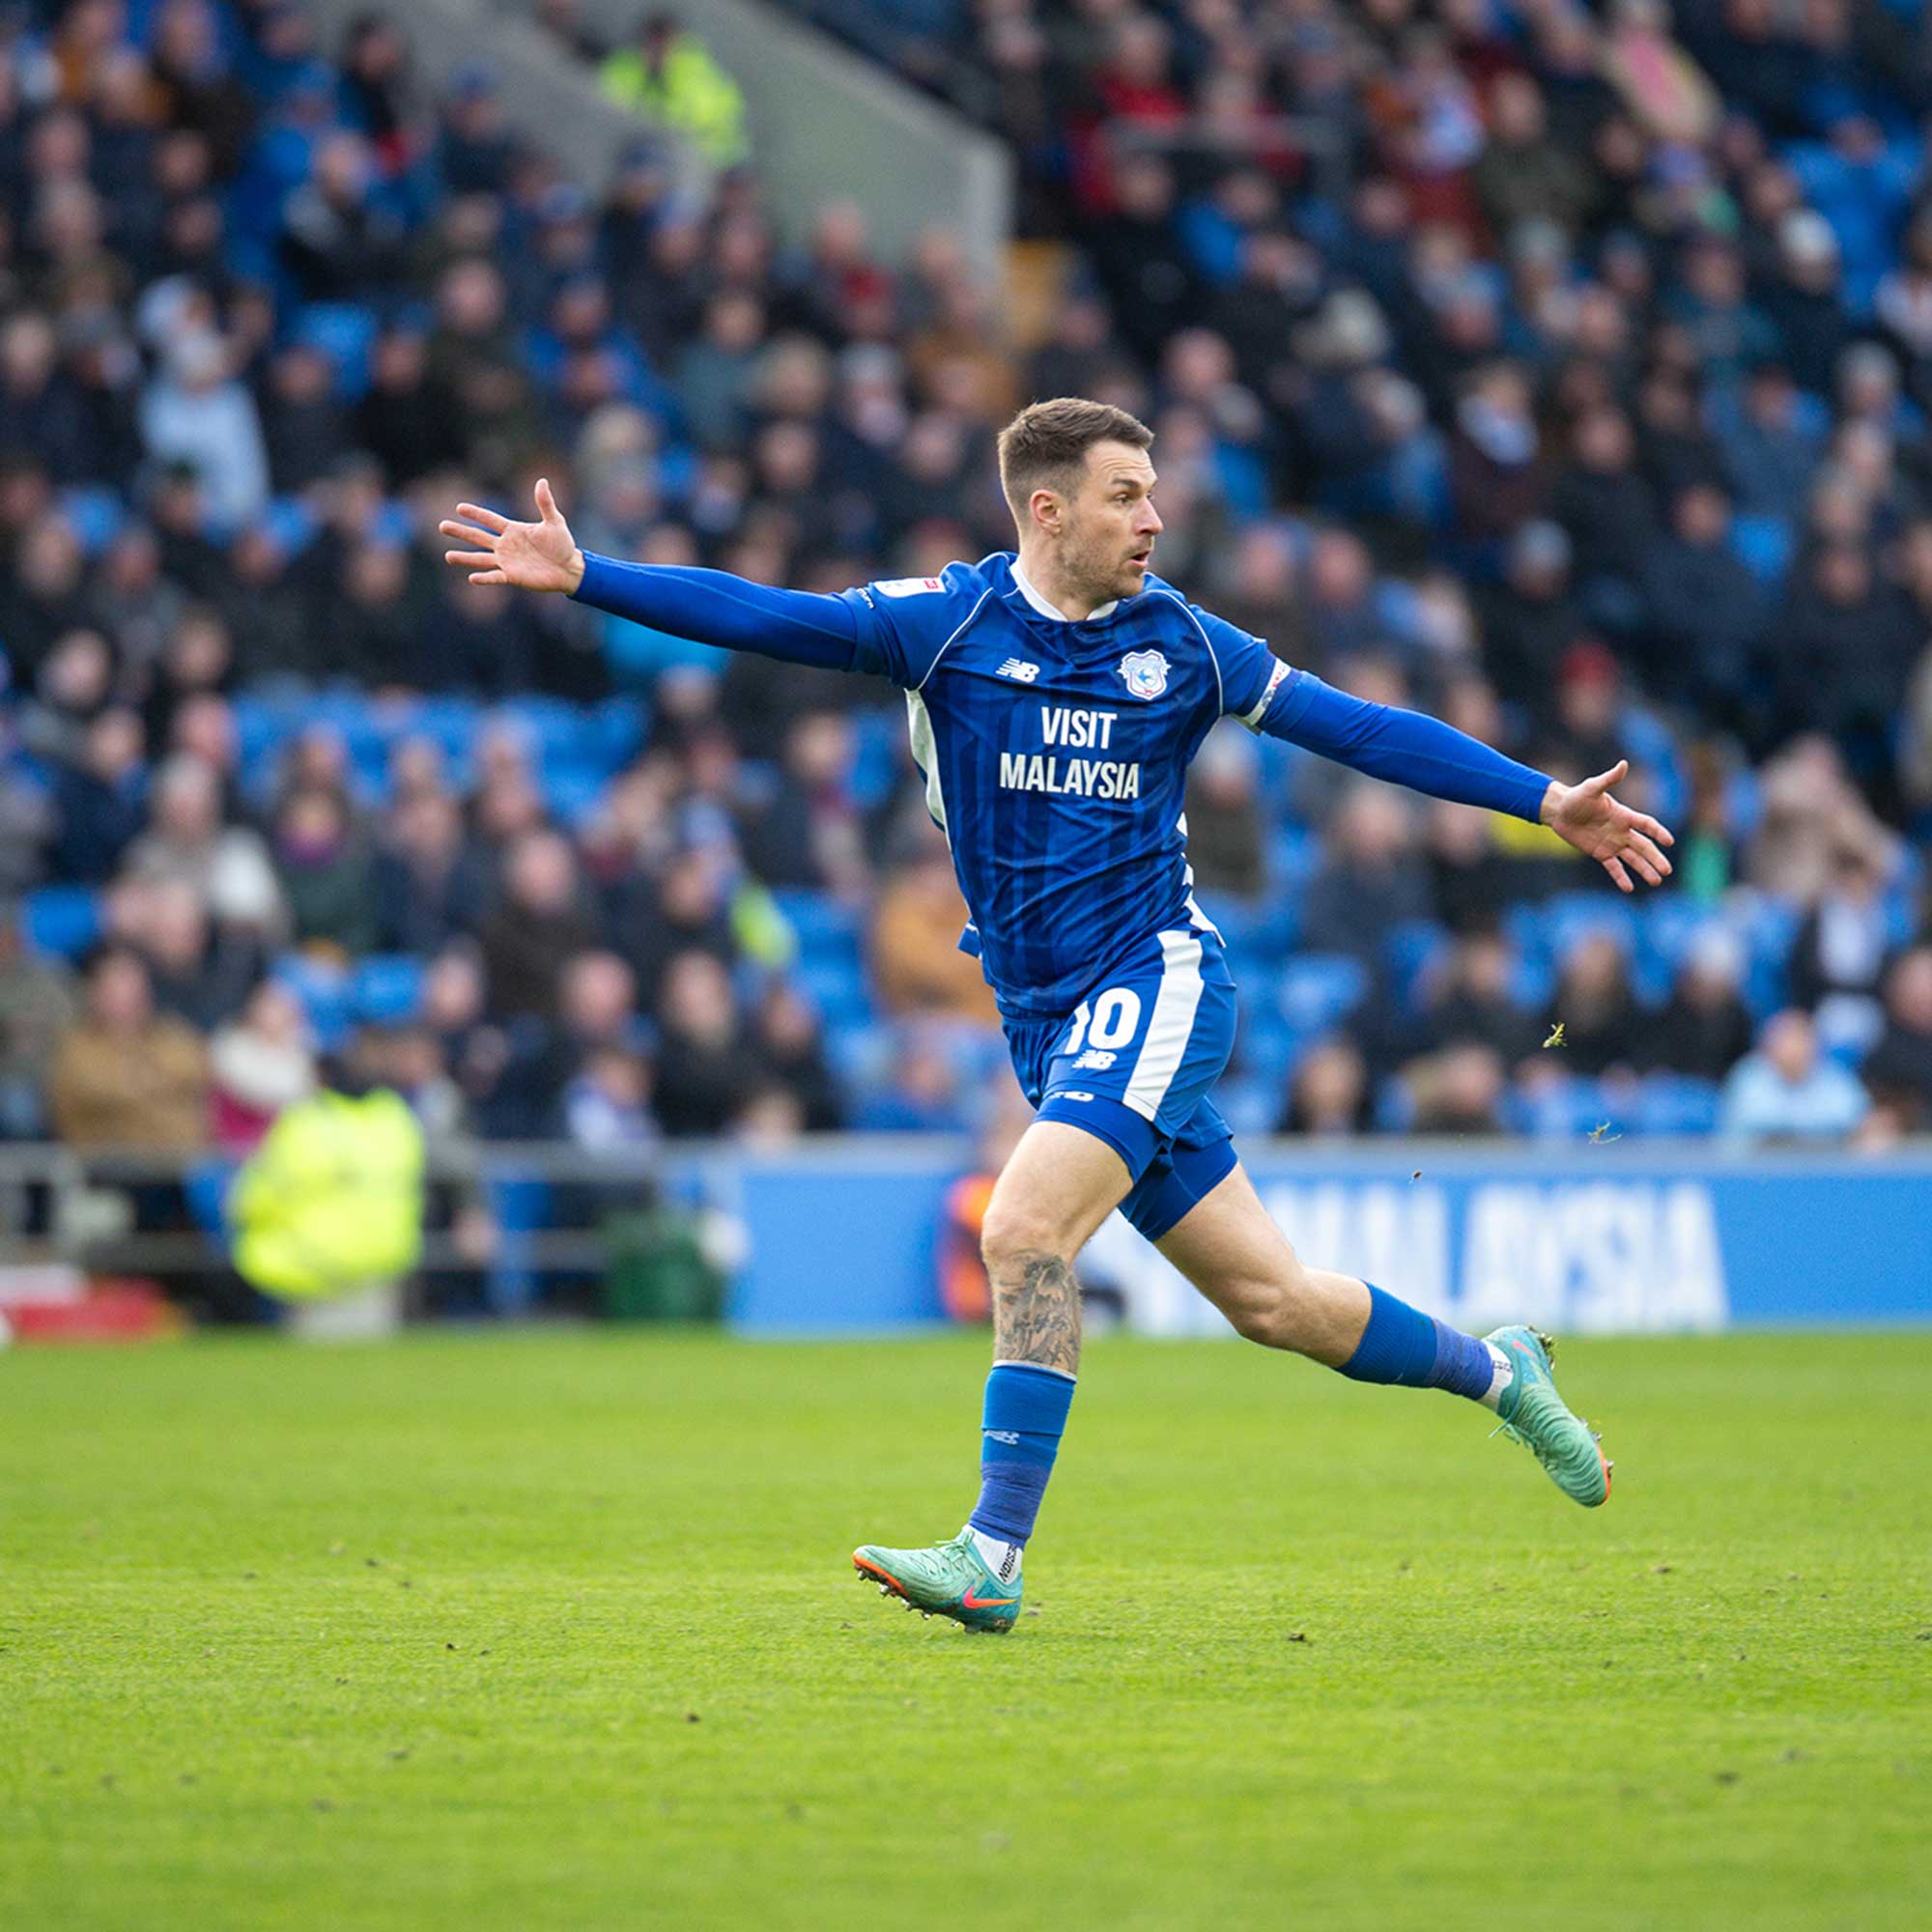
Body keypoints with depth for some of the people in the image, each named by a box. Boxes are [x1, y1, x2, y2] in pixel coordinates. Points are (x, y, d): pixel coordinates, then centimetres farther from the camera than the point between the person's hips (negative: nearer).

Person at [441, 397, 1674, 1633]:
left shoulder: (1181, 644, 1)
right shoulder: (946, 623, 0)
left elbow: (1361, 731, 7)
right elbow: (760, 617, -7)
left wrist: (1549, 802, 4)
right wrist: (582, 577, -18)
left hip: (1157, 980, -3)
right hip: (1046, 1015, 3)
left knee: (1026, 1230, -23)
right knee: (1268, 1298, 6)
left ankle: (994, 1554, -21)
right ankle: (1493, 1368, 29)